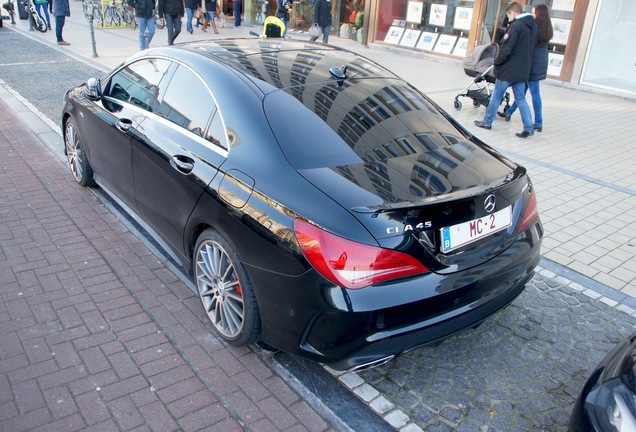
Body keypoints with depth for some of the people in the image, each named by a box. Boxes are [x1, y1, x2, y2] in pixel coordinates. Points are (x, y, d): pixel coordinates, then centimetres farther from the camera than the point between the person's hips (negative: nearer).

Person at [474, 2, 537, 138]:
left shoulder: (516, 25, -16)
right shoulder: (533, 26, 11)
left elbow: (506, 49, -20)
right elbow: (529, 49, 15)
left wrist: (496, 62, -7)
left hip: (508, 69, -7)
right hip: (523, 71, 7)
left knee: (496, 97, 7)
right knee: (521, 99, 10)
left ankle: (487, 122, 19)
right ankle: (528, 127, 5)